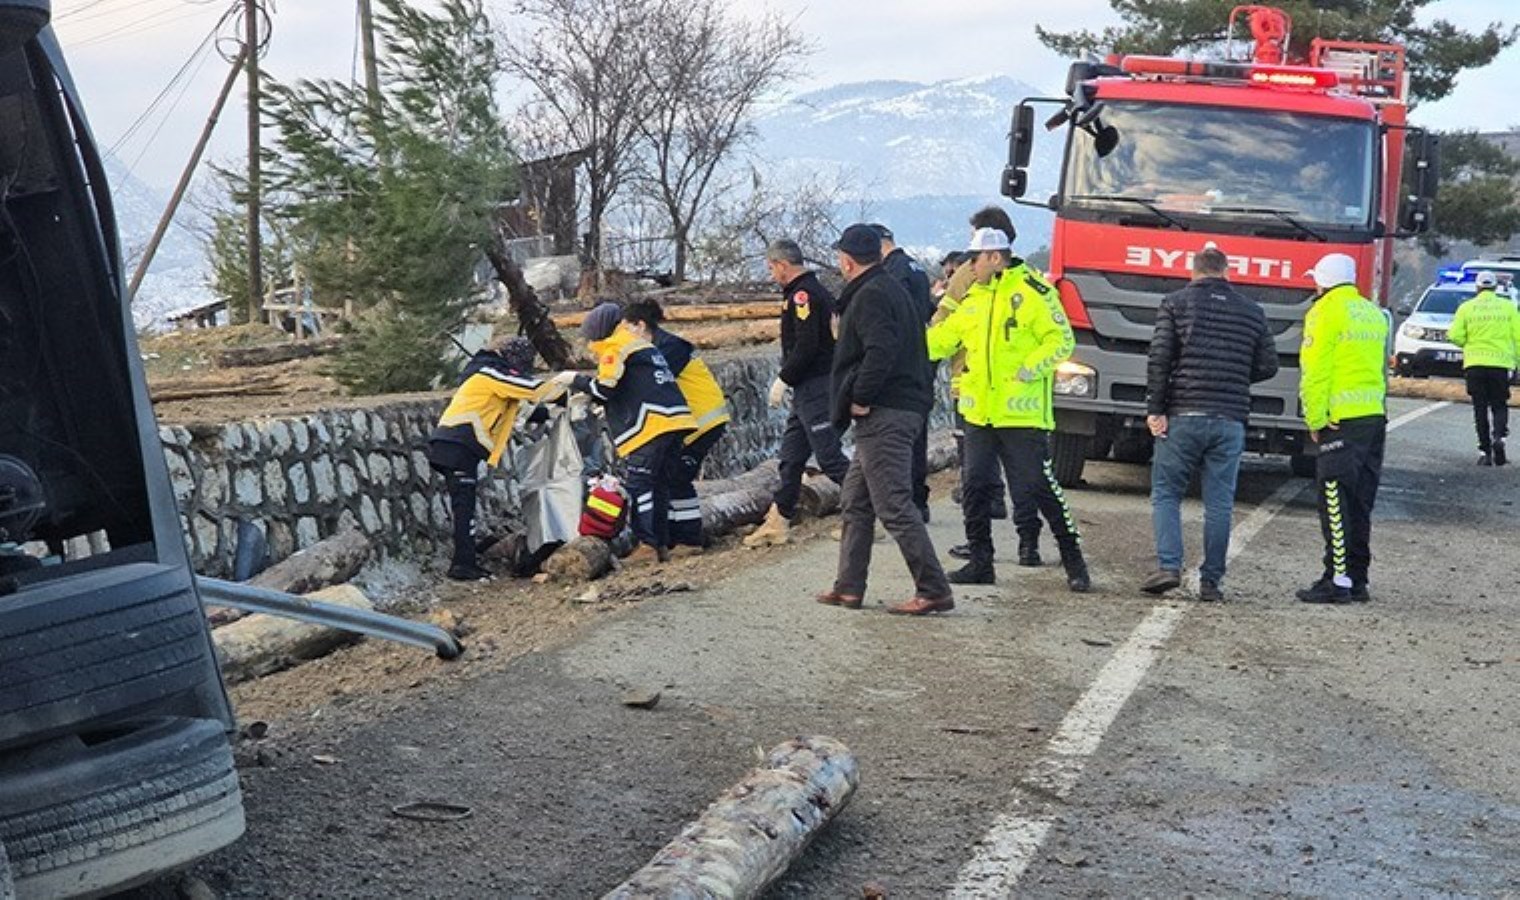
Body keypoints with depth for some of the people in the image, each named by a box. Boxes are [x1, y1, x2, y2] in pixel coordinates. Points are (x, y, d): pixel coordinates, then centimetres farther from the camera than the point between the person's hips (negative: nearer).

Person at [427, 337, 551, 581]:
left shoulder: (484, 373, 25)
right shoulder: (493, 372, -5)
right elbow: (536, 390, -12)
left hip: (449, 446, 10)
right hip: (458, 448, -10)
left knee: (464, 507, 11)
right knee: (465, 507, -10)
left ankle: (464, 563, 13)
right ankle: (464, 565, -11)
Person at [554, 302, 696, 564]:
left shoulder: (615, 349, -1)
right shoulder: (643, 345, 27)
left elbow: (605, 389, -7)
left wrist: (575, 380, 8)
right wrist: (587, 392, 22)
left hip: (652, 424, -9)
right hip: (675, 420, 9)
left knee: (638, 482, -6)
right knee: (658, 482, 13)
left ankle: (647, 545, -12)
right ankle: (662, 544, 13)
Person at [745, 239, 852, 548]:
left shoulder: (803, 295, -14)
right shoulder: (818, 291, 18)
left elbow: (806, 346, -23)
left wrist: (783, 380, -15)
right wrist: (788, 381, 17)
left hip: (815, 387, -10)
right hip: (809, 390, 10)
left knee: (829, 457, -7)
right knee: (791, 457, 12)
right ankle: (778, 523, 16)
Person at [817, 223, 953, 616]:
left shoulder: (870, 296, -13)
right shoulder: (893, 289, 20)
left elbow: (881, 351, -27)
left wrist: (860, 400, -19)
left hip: (883, 417, -11)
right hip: (906, 407, 11)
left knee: (894, 506, -10)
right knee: (855, 501, 16)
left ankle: (933, 591, -8)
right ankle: (849, 588, 21)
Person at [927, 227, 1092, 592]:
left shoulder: (1032, 291, -7)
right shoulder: (974, 298, 15)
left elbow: (1062, 340, -9)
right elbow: (942, 339, 19)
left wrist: (1031, 368, -20)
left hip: (1022, 412, -7)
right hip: (979, 412, 7)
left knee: (1038, 487, -4)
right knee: (976, 487, 7)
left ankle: (1074, 561, 8)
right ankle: (980, 563, 18)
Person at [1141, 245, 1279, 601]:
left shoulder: (1176, 303, 2)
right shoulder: (1252, 311, 10)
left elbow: (1160, 358, -7)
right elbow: (1268, 366, 10)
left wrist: (1155, 409, -5)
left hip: (1183, 415, -2)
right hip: (1231, 421, 2)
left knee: (1165, 493, 7)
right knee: (1219, 503, 6)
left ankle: (1168, 566, -7)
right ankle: (1211, 581, 5)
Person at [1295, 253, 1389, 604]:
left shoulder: (1325, 313, -7)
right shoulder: (1374, 313, 18)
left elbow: (1314, 373, -12)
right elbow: (1381, 367, 19)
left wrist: (1315, 421, -8)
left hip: (1343, 421, -8)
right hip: (1376, 417, 8)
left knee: (1336, 503, -5)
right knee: (1360, 503, 13)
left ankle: (1338, 580, -6)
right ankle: (1357, 579, 17)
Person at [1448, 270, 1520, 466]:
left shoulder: (1467, 307, 1)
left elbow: (1455, 336, -4)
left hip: (1475, 363, 0)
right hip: (1501, 362, 0)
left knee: (1480, 408, 6)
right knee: (1499, 406, 10)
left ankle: (1485, 451, 2)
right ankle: (1499, 437, -17)